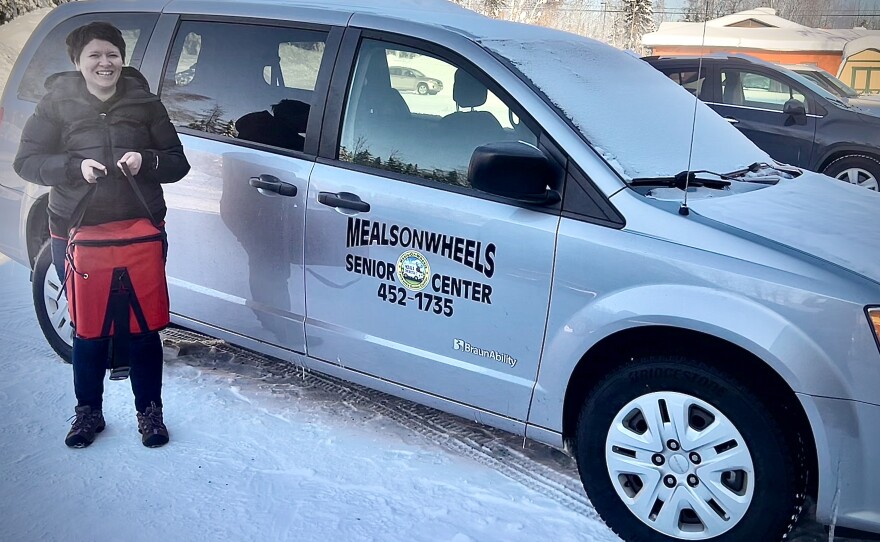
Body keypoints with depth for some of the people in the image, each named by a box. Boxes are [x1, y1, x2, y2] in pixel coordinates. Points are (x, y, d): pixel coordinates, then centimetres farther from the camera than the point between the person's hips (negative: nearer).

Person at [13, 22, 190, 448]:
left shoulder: (145, 104, 3)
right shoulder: (57, 104, 2)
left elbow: (177, 163, 5)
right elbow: (26, 162, 1)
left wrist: (145, 161, -16)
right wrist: (75, 167, -16)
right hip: (76, 233, 0)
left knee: (143, 325, 5)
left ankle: (150, 412, 21)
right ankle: (88, 412, 28)